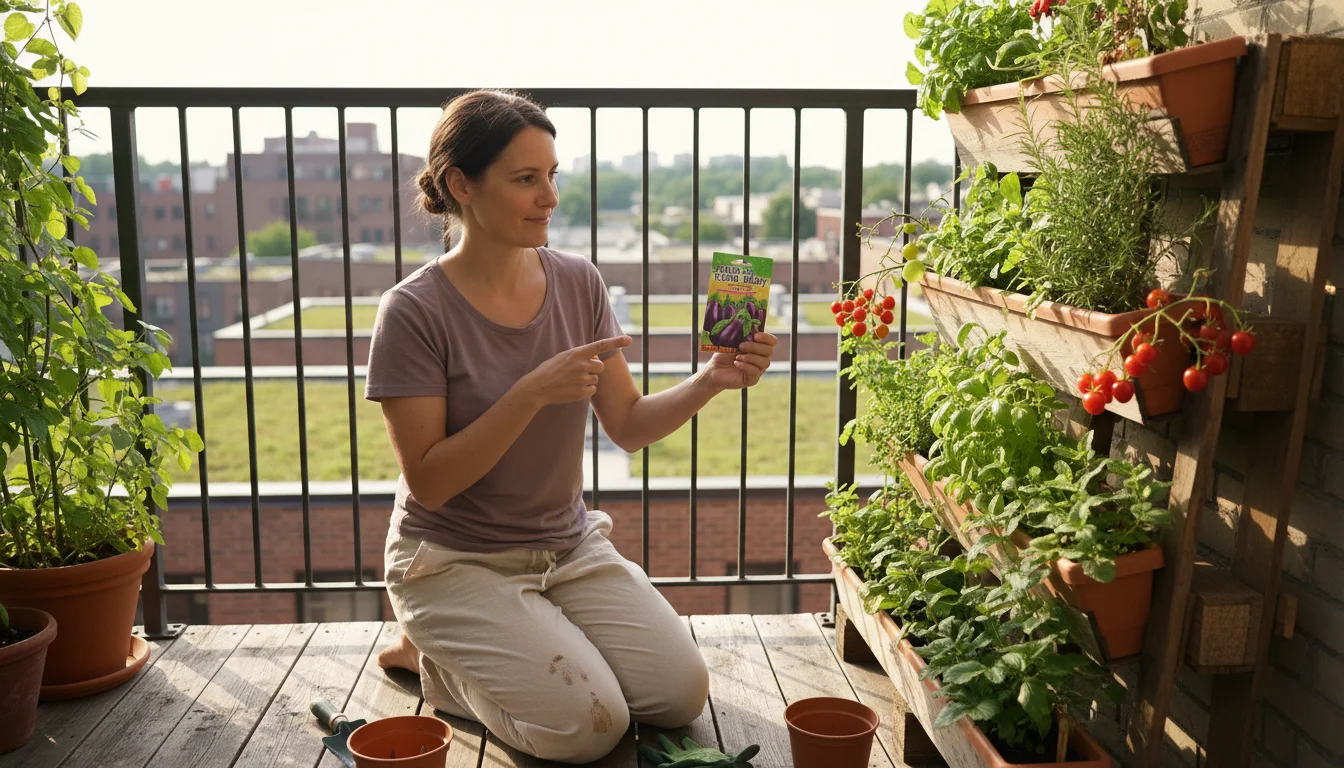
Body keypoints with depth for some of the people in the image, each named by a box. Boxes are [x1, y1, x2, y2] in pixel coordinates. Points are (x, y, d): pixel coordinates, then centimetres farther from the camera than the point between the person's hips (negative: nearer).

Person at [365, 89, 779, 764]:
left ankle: (478, 649, 17)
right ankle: (434, 656, 11)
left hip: (569, 547, 5)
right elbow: (428, 482, -19)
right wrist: (533, 394, -29)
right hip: (457, 562, -5)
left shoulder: (578, 283, -3)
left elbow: (628, 426, -1)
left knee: (683, 694, -4)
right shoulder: (415, 312, -17)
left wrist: (711, 381, -18)